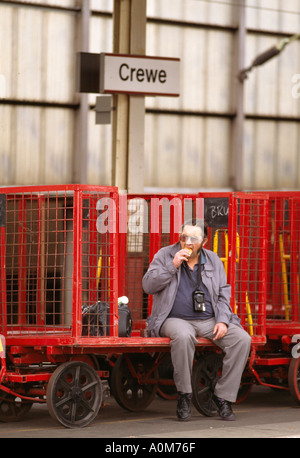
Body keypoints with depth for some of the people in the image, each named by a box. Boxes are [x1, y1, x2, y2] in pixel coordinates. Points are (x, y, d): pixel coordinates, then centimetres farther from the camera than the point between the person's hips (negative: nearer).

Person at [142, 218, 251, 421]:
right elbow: (148, 286, -5)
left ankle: (223, 395, -12)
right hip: (175, 319, -4)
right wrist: (172, 266, -15)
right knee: (183, 336, -39)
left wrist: (222, 321, -5)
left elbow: (223, 294, 12)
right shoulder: (165, 255, 4)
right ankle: (184, 395, -22)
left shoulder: (213, 260, 12)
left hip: (209, 321, 4)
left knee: (242, 339, -20)